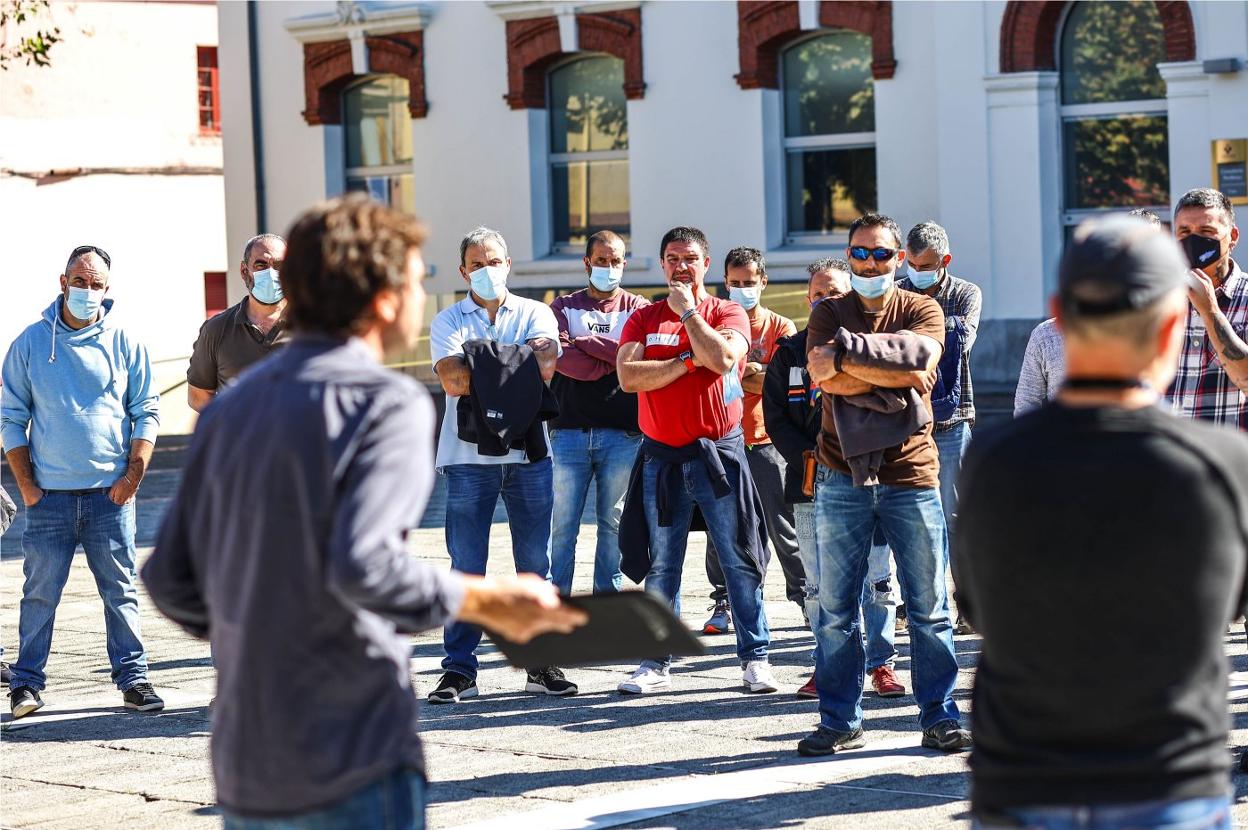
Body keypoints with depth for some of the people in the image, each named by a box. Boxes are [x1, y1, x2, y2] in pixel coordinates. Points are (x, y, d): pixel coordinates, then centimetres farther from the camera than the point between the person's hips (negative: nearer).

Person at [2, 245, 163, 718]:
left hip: (111, 492, 1)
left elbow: (147, 412, 7)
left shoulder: (123, 343, 5)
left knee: (120, 590, 4)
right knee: (40, 592, 2)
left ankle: (133, 678, 10)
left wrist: (133, 475, -3)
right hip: (49, 495, 0)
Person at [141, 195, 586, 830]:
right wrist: (485, 600, -11)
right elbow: (363, 564, -24)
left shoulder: (229, 408, 10)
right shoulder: (388, 403, -11)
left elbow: (169, 580, 11)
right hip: (353, 768, -7)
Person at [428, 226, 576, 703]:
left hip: (529, 453, 1)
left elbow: (544, 367, -9)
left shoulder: (535, 314, 10)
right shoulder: (449, 322, 7)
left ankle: (541, 664, 11)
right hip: (469, 455, -1)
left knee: (535, 564, 5)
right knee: (466, 566, -2)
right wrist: (516, 369, -11)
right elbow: (452, 380, -10)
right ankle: (459, 670, 0)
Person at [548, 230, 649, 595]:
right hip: (569, 431, 0)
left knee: (614, 523, 4)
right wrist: (615, 361, -6)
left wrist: (587, 341, -4)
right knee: (562, 524, -2)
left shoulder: (638, 308, 11)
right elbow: (562, 359, -6)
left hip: (622, 434, 0)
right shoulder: (563, 308, 12)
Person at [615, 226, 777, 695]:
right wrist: (688, 360, -11)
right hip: (661, 458, 2)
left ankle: (755, 658, 7)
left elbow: (722, 358, -18)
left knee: (739, 559, 0)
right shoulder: (644, 319, 8)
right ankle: (656, 664, 11)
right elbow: (628, 376, -7)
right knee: (660, 566, 5)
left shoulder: (728, 314, 3)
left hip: (719, 453, -2)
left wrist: (687, 310, -8)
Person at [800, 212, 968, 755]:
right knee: (836, 608, 2)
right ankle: (840, 721, 9)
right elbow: (822, 375, -9)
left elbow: (920, 363, -15)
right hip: (841, 476, 1)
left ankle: (939, 717, 8)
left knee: (929, 605, 1)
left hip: (910, 473, -1)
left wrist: (846, 351, -15)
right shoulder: (828, 313, 10)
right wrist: (891, 374, -13)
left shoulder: (923, 311, 7)